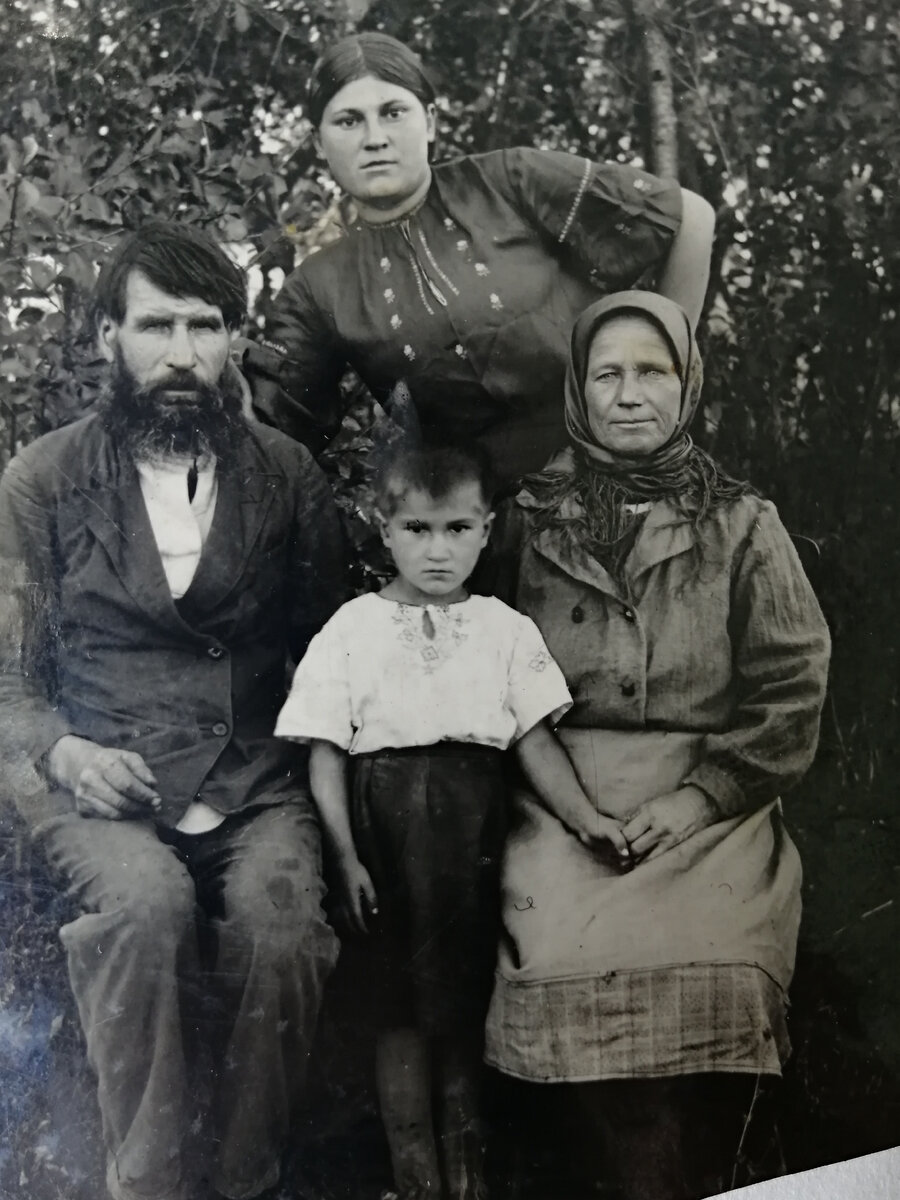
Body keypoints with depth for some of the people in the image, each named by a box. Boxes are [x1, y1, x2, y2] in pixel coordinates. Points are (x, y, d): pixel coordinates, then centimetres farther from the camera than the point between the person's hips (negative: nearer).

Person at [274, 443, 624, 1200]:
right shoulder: (353, 629, 3)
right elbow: (326, 753, 0)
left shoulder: (507, 629, 7)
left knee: (467, 988, 9)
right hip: (389, 820, -1)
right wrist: (347, 855, -8)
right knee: (402, 1001, 3)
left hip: (474, 824, 2)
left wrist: (585, 816, -10)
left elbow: (536, 739, 4)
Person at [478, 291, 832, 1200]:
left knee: (717, 982, -25)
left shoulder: (743, 526, 11)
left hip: (709, 805, 0)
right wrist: (549, 795, -1)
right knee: (574, 972, -25)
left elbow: (790, 689, 5)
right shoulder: (530, 523, 14)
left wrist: (702, 795, -7)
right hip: (564, 802, 1)